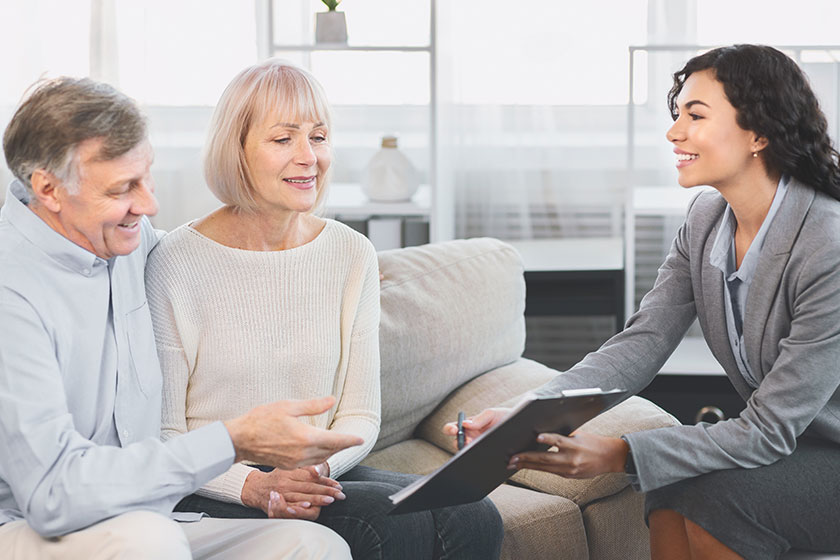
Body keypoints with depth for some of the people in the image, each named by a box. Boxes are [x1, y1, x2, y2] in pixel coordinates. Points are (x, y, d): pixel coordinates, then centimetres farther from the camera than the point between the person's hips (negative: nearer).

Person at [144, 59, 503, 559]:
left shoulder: (353, 255, 7)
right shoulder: (177, 264, -8)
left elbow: (360, 415, 9)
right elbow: (160, 436, -6)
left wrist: (316, 468, -13)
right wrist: (253, 485, -22)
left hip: (322, 475, 6)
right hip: (215, 494, -5)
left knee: (475, 518, -20)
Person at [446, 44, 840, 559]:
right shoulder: (707, 221, -2)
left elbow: (769, 430, -27)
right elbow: (641, 344, -8)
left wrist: (618, 455, -36)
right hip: (785, 442, 6)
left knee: (718, 491, -27)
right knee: (669, 486, -18)